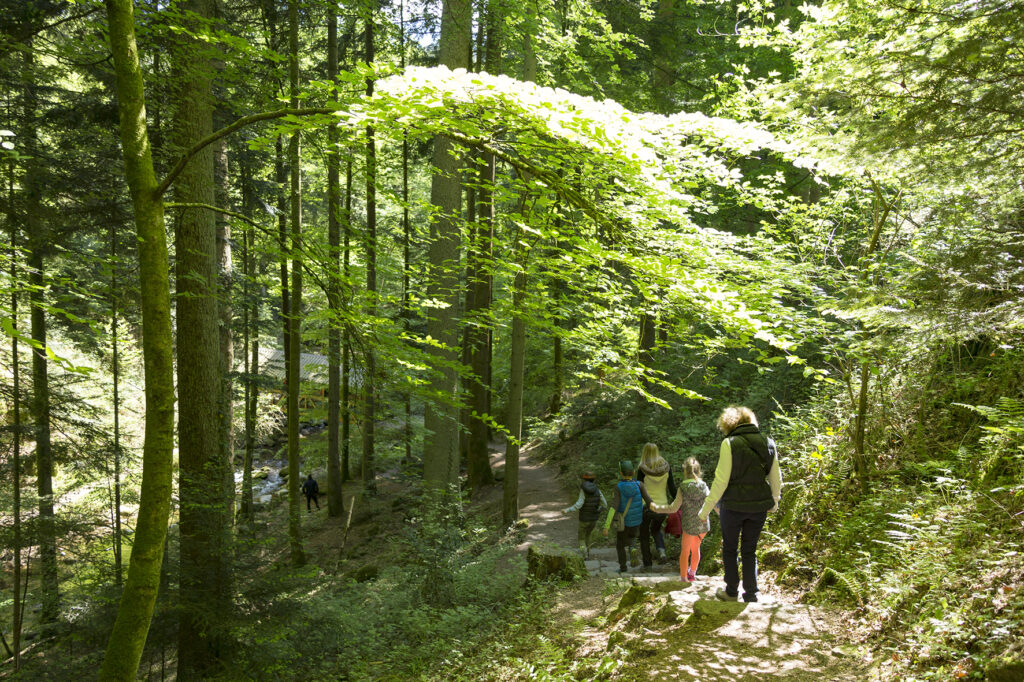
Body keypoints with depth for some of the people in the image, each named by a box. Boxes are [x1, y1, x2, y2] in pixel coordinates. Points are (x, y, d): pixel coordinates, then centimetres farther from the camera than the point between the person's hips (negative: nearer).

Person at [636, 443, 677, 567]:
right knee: (656, 529, 27)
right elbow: (672, 488, 1)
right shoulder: (666, 468, -1)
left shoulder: (642, 469, -10)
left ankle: (647, 563, 17)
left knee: (644, 535, 15)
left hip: (647, 506, -3)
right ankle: (661, 550, 2)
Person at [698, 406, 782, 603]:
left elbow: (721, 481, -15)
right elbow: (776, 478, 9)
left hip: (734, 505, -4)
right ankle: (751, 594, 16)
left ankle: (731, 592, 21)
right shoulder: (767, 443, 3)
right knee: (749, 550, 17)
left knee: (730, 548, 15)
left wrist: (706, 509, -8)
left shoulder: (730, 444, -12)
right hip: (759, 506, 4)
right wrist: (774, 502, 27)